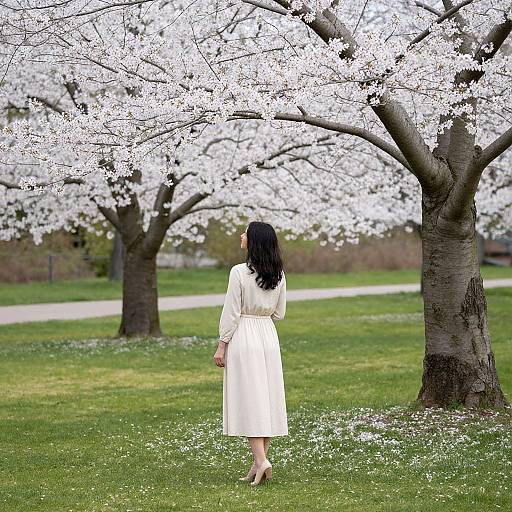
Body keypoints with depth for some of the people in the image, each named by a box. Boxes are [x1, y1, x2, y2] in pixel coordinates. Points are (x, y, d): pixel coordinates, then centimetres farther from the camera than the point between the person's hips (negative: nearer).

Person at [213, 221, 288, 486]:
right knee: (267, 398, 8)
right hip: (269, 337, 6)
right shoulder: (279, 275, 4)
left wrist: (221, 345, -6)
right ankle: (259, 463, 13)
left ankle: (261, 460, -12)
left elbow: (231, 313, -13)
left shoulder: (239, 272, -14)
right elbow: (279, 313, 9)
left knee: (249, 399, -3)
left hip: (243, 337, -6)